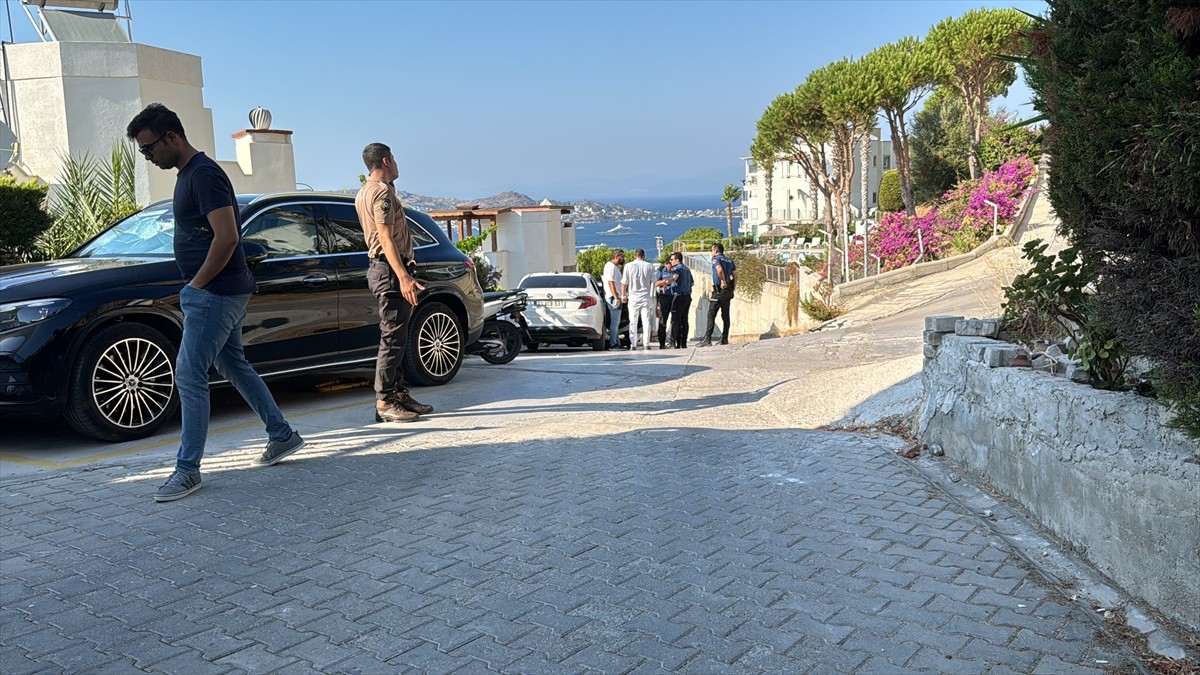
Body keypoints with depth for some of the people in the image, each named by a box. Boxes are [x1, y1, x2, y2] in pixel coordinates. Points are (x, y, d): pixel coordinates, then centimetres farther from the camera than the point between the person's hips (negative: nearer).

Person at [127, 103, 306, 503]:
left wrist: (196, 284, -16)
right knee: (234, 366, 18)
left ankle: (188, 469, -1)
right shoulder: (187, 174, 15)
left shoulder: (204, 175, -16)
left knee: (189, 376, -8)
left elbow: (227, 237, -25)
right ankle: (283, 436, 28)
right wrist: (194, 286, 13)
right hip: (221, 293, 11)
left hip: (215, 294, -11)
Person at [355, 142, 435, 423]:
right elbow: (386, 238, -23)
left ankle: (399, 393, 18)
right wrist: (403, 276, -27)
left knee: (396, 336, 13)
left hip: (381, 268, 11)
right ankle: (385, 402, -9)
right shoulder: (382, 191, -12)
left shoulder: (365, 192, 20)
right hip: (389, 269, -11)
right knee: (392, 337, -10)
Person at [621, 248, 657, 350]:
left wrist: (623, 295, 8)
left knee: (633, 322, 5)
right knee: (646, 321, 4)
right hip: (646, 296, 1)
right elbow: (652, 282, 4)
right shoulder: (649, 266, 0)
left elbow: (624, 283, -2)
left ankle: (633, 344, 2)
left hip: (633, 297, 0)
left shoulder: (628, 266, -3)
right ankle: (646, 344, 1)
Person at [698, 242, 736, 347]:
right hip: (728, 291, 7)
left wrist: (723, 281, -15)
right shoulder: (729, 261, 18)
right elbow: (735, 276, 12)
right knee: (725, 315, 11)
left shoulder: (716, 258, -4)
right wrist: (731, 286, 13)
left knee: (711, 314, -8)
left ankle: (707, 339, -14)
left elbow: (719, 270, -24)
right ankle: (725, 339, 11)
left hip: (719, 290, -7)